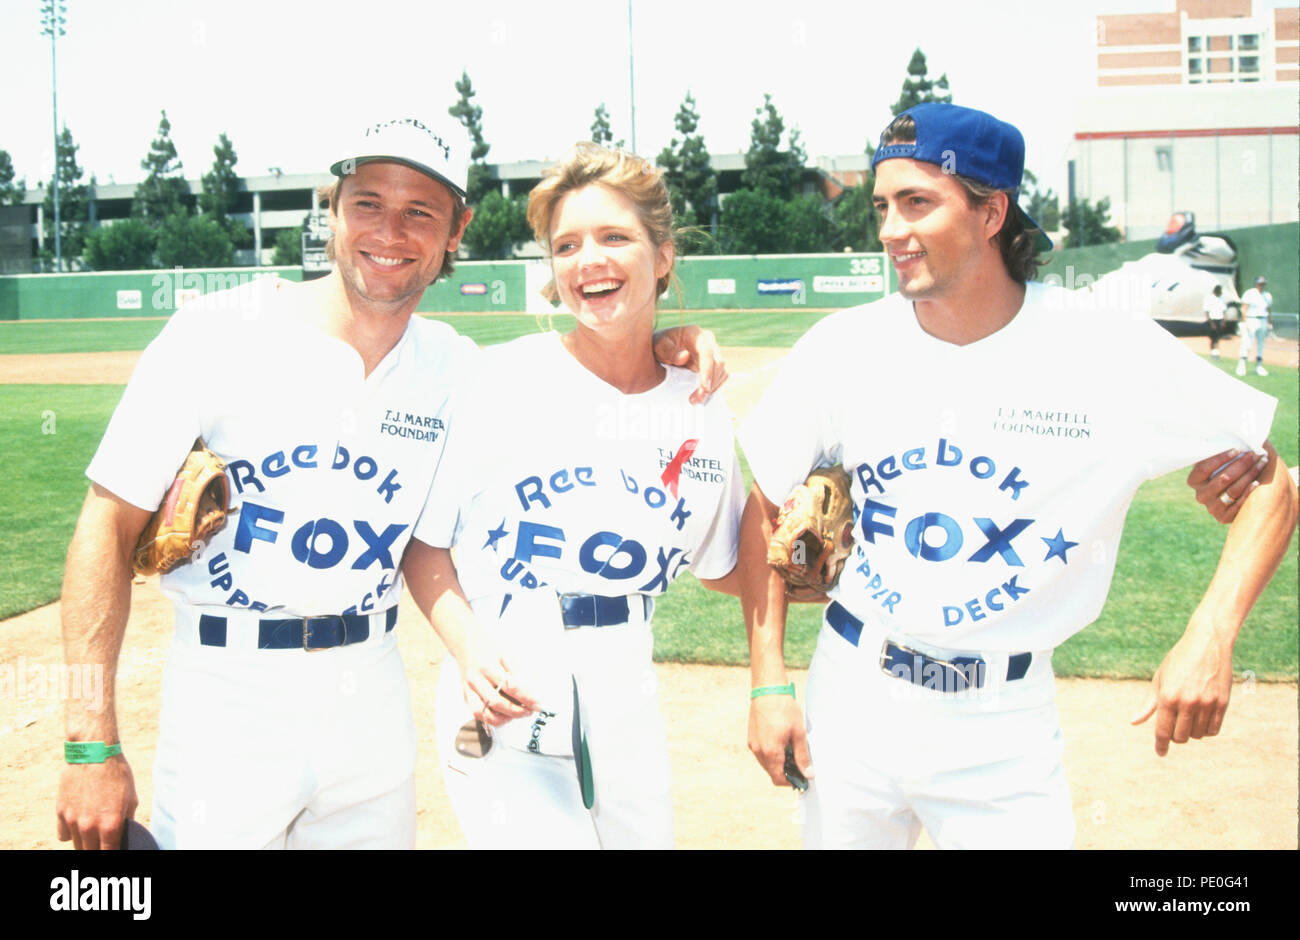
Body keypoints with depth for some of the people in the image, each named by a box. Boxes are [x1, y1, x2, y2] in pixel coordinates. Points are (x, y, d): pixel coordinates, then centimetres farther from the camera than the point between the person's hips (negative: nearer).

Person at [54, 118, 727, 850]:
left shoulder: (456, 368, 2)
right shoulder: (223, 331, -9)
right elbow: (111, 525, -10)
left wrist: (660, 354, -6)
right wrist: (93, 744, -14)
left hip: (372, 699, 4)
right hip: (226, 701, -3)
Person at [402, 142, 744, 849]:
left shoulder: (703, 414, 3)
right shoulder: (500, 381, -8)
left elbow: (722, 569, 15)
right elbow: (422, 540, -3)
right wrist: (468, 645, -17)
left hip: (627, 707, 4)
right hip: (503, 705, -4)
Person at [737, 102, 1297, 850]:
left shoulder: (1116, 354, -12)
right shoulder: (843, 348, -6)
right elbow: (765, 509, 3)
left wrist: (1210, 636, -18)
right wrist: (769, 682, -2)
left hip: (1006, 726, -1)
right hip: (852, 696, 2)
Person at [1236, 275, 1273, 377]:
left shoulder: (1268, 296, 13)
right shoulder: (1249, 294, -5)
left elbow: (1269, 311, 18)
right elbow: (1244, 309, -10)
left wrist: (1270, 324, 12)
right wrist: (1245, 323, -18)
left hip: (1263, 322, 6)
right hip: (1251, 321, -6)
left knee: (1260, 345, 9)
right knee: (1247, 344, -13)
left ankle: (1259, 367, 15)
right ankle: (1241, 366, -13)